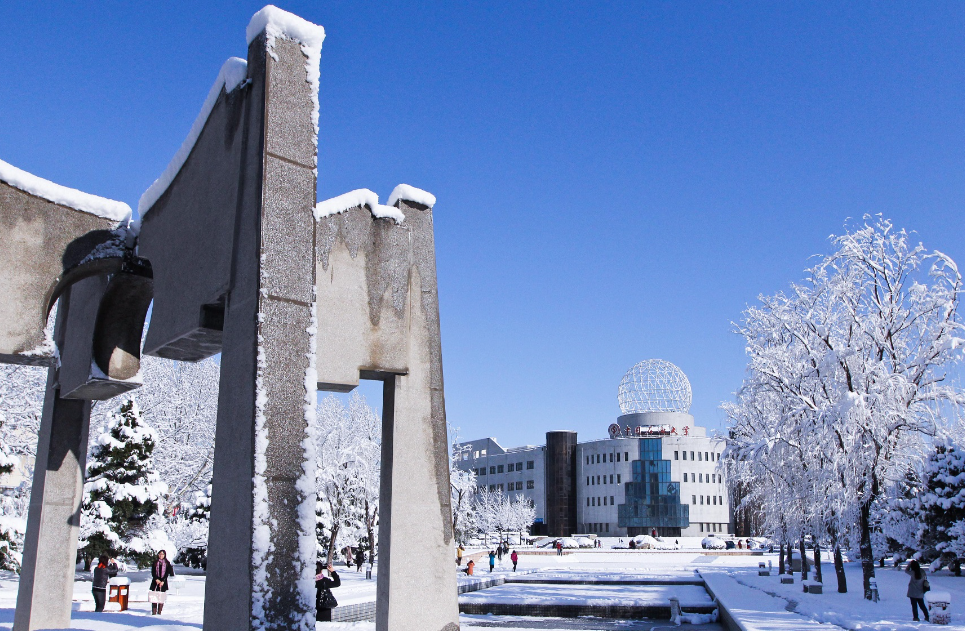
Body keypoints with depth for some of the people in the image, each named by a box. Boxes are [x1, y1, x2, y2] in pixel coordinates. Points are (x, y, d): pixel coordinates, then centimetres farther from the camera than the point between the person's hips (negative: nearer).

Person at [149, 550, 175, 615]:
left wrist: (163, 581, -12)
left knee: (161, 597, -4)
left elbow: (167, 573, -1)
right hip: (155, 581, 1)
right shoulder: (155, 562, 8)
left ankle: (159, 612, -1)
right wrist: (156, 579, -12)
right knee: (154, 597, -6)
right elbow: (153, 572, 2)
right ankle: (154, 612, -3)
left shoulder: (167, 563, 6)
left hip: (163, 582, -1)